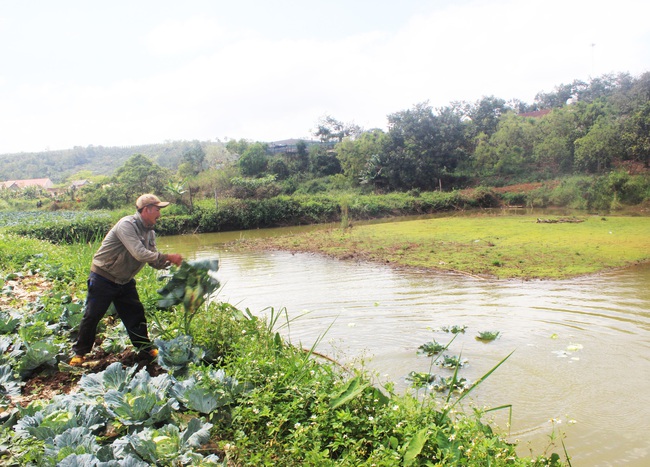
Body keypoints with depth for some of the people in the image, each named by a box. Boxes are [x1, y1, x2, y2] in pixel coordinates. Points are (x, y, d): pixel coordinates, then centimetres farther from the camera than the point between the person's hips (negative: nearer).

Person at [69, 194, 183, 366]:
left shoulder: (150, 233, 2)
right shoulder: (127, 225, -25)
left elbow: (154, 262, 3)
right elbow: (140, 254, -35)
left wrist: (170, 262, -16)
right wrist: (168, 257, -30)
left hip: (125, 281, 8)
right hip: (103, 279, -7)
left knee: (136, 313, 10)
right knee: (92, 316, 3)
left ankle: (145, 349, 22)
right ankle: (80, 352, 20)